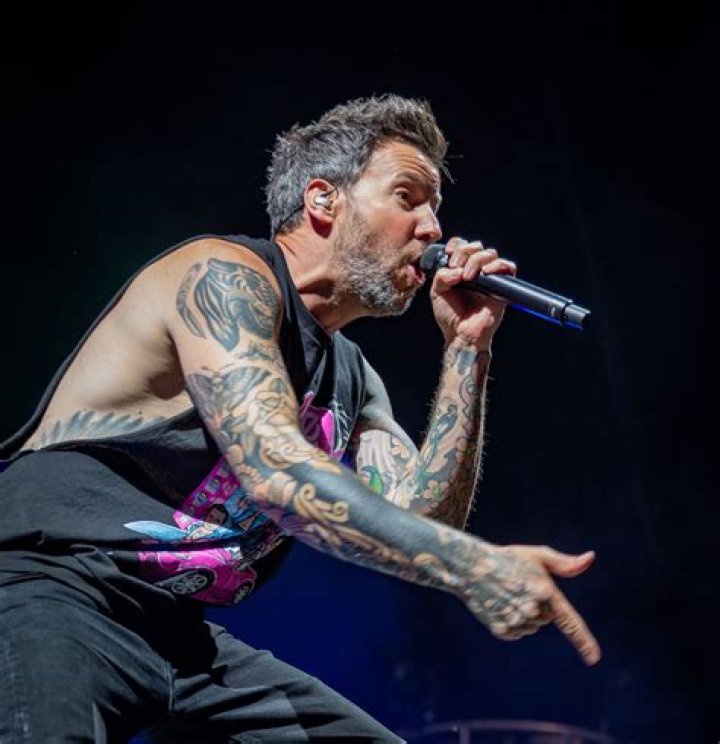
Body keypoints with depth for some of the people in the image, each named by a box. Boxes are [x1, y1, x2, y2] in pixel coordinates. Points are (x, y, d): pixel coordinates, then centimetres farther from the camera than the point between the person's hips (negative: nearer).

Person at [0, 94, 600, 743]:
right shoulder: (226, 273, -8)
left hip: (178, 637, 8)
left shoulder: (353, 379, 17)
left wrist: (467, 346, 5)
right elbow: (273, 469, -23)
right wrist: (471, 564, -29)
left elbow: (418, 525, 6)